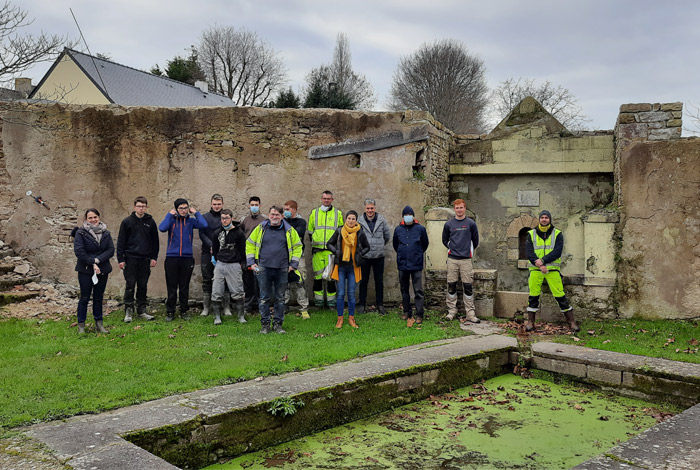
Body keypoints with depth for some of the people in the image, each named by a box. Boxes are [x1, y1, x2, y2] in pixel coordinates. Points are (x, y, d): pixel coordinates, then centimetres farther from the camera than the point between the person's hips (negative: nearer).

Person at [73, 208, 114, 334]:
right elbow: (79, 251, -14)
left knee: (99, 298, 11)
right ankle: (81, 325, 12)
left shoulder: (106, 233, 6)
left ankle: (99, 324, 20)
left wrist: (97, 260, -16)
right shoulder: (80, 233, -5)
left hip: (102, 271, 4)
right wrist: (92, 263, -17)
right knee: (84, 298, 2)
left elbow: (111, 250, -3)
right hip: (86, 271, -4)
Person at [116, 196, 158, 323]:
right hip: (130, 259, -2)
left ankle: (142, 311, 16)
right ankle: (128, 312, 5)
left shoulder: (150, 222, 6)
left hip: (145, 259, 2)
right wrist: (120, 259, -5)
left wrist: (154, 257, 4)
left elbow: (155, 241, 11)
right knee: (130, 286, -1)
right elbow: (121, 241, 0)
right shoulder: (127, 222, 0)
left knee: (143, 286, 8)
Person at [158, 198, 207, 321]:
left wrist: (195, 213, -3)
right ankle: (170, 312, 12)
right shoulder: (171, 220, 4)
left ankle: (184, 311, 18)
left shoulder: (191, 220, 6)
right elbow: (162, 228, -17)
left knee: (184, 287, 8)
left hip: (187, 258, 1)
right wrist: (170, 214, -8)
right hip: (172, 258, -1)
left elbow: (203, 225, -13)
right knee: (172, 287, 3)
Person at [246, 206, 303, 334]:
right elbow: (249, 244, 12)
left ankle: (278, 324, 15)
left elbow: (297, 246, 13)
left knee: (280, 298, 6)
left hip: (282, 270, 1)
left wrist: (293, 264, 6)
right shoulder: (260, 229, 5)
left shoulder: (289, 230, 5)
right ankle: (265, 324, 12)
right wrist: (251, 262, 4)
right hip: (264, 269, 0)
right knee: (264, 297, 3)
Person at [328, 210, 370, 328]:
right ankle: (340, 319, 10)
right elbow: (329, 244, 10)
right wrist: (336, 251, -7)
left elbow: (367, 247, 12)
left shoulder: (360, 233, 0)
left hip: (353, 267, 0)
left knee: (351, 293, 5)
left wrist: (360, 255, -3)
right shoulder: (339, 231, 0)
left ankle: (351, 318, 16)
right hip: (341, 266, 0)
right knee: (341, 293, 1)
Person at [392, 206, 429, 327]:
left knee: (418, 290, -4)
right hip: (402, 264, 3)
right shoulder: (398, 229, 4)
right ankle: (407, 312, 23)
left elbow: (425, 244, 12)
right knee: (404, 290, 11)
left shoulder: (420, 229, -1)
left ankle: (419, 315, 2)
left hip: (416, 264, -3)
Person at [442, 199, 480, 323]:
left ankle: (470, 312, 4)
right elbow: (445, 240, 18)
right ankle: (452, 310, 13)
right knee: (451, 286, 4)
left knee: (468, 287, -1)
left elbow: (475, 240, 12)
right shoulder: (449, 224, 6)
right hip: (452, 259, 1)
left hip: (466, 259, -1)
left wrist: (469, 250, 13)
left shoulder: (471, 223, 2)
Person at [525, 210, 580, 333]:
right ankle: (530, 322, 13)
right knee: (533, 296, 3)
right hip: (535, 269, 1)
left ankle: (571, 321, 8)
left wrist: (542, 260, -17)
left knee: (560, 295, -2)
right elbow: (529, 252, -2)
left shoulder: (557, 234, 3)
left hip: (552, 269, -1)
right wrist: (540, 266, -13)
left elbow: (557, 252, -8)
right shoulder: (531, 234, 7)